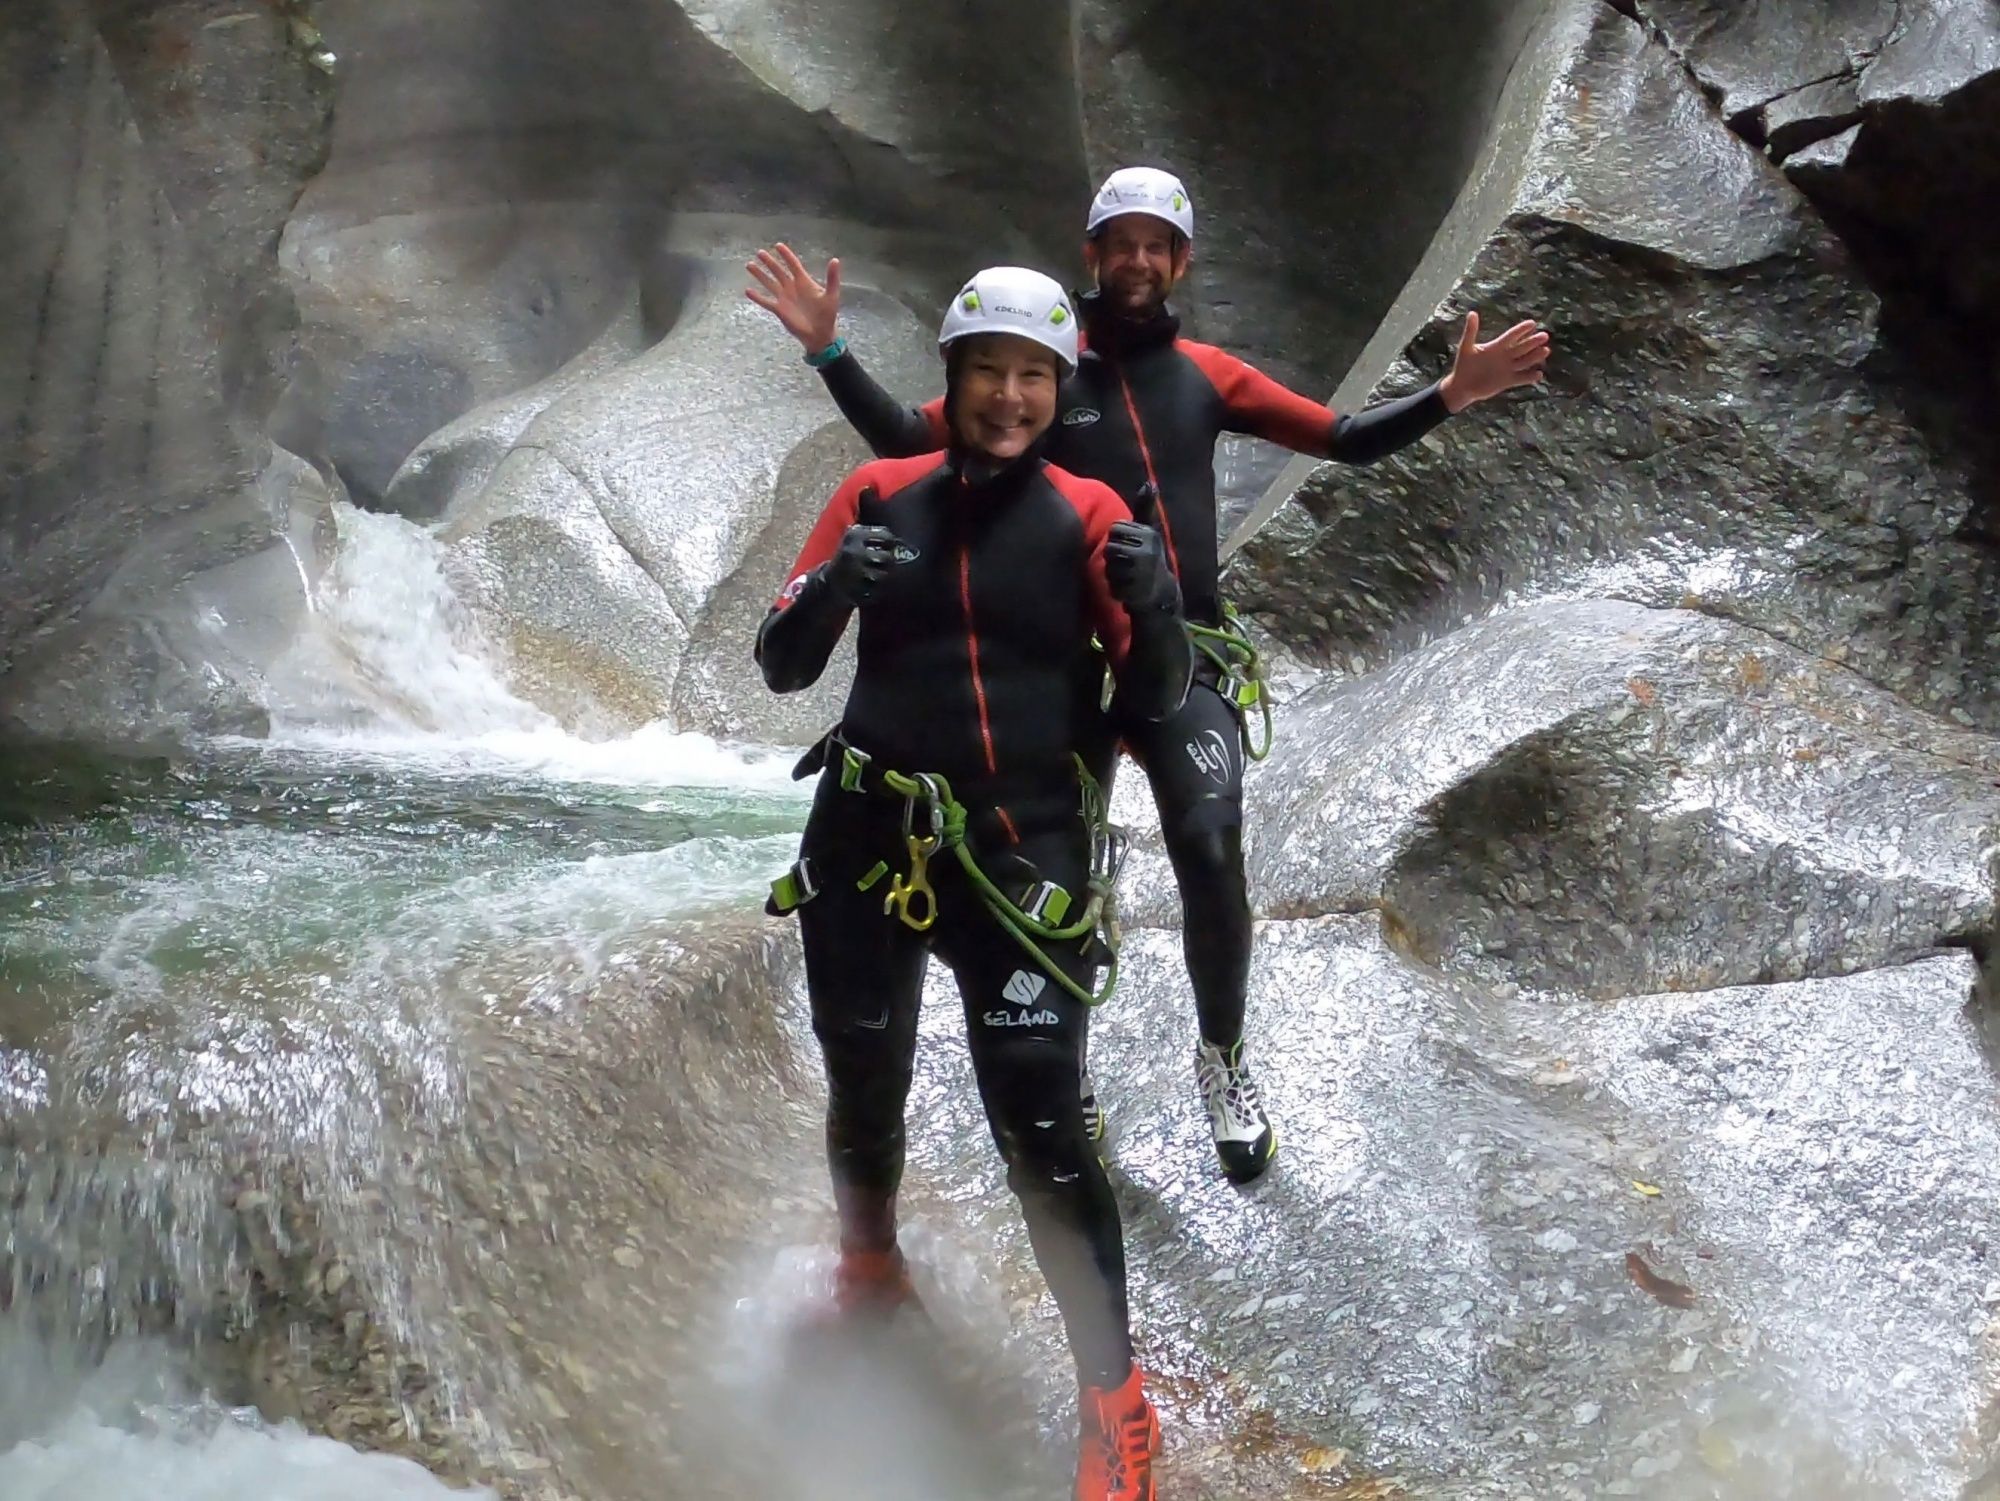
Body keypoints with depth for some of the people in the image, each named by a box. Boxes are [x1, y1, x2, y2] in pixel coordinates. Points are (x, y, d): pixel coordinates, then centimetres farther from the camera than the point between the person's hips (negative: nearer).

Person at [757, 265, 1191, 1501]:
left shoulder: (1087, 515, -1)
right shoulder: (879, 495, 3)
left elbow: (1157, 702, -2)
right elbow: (782, 669, 4)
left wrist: (1153, 606, -22)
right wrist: (832, 587, -17)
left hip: (1022, 854, -3)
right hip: (867, 842, 3)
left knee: (1039, 1121, -10)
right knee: (865, 1093, 17)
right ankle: (870, 1272, 48)